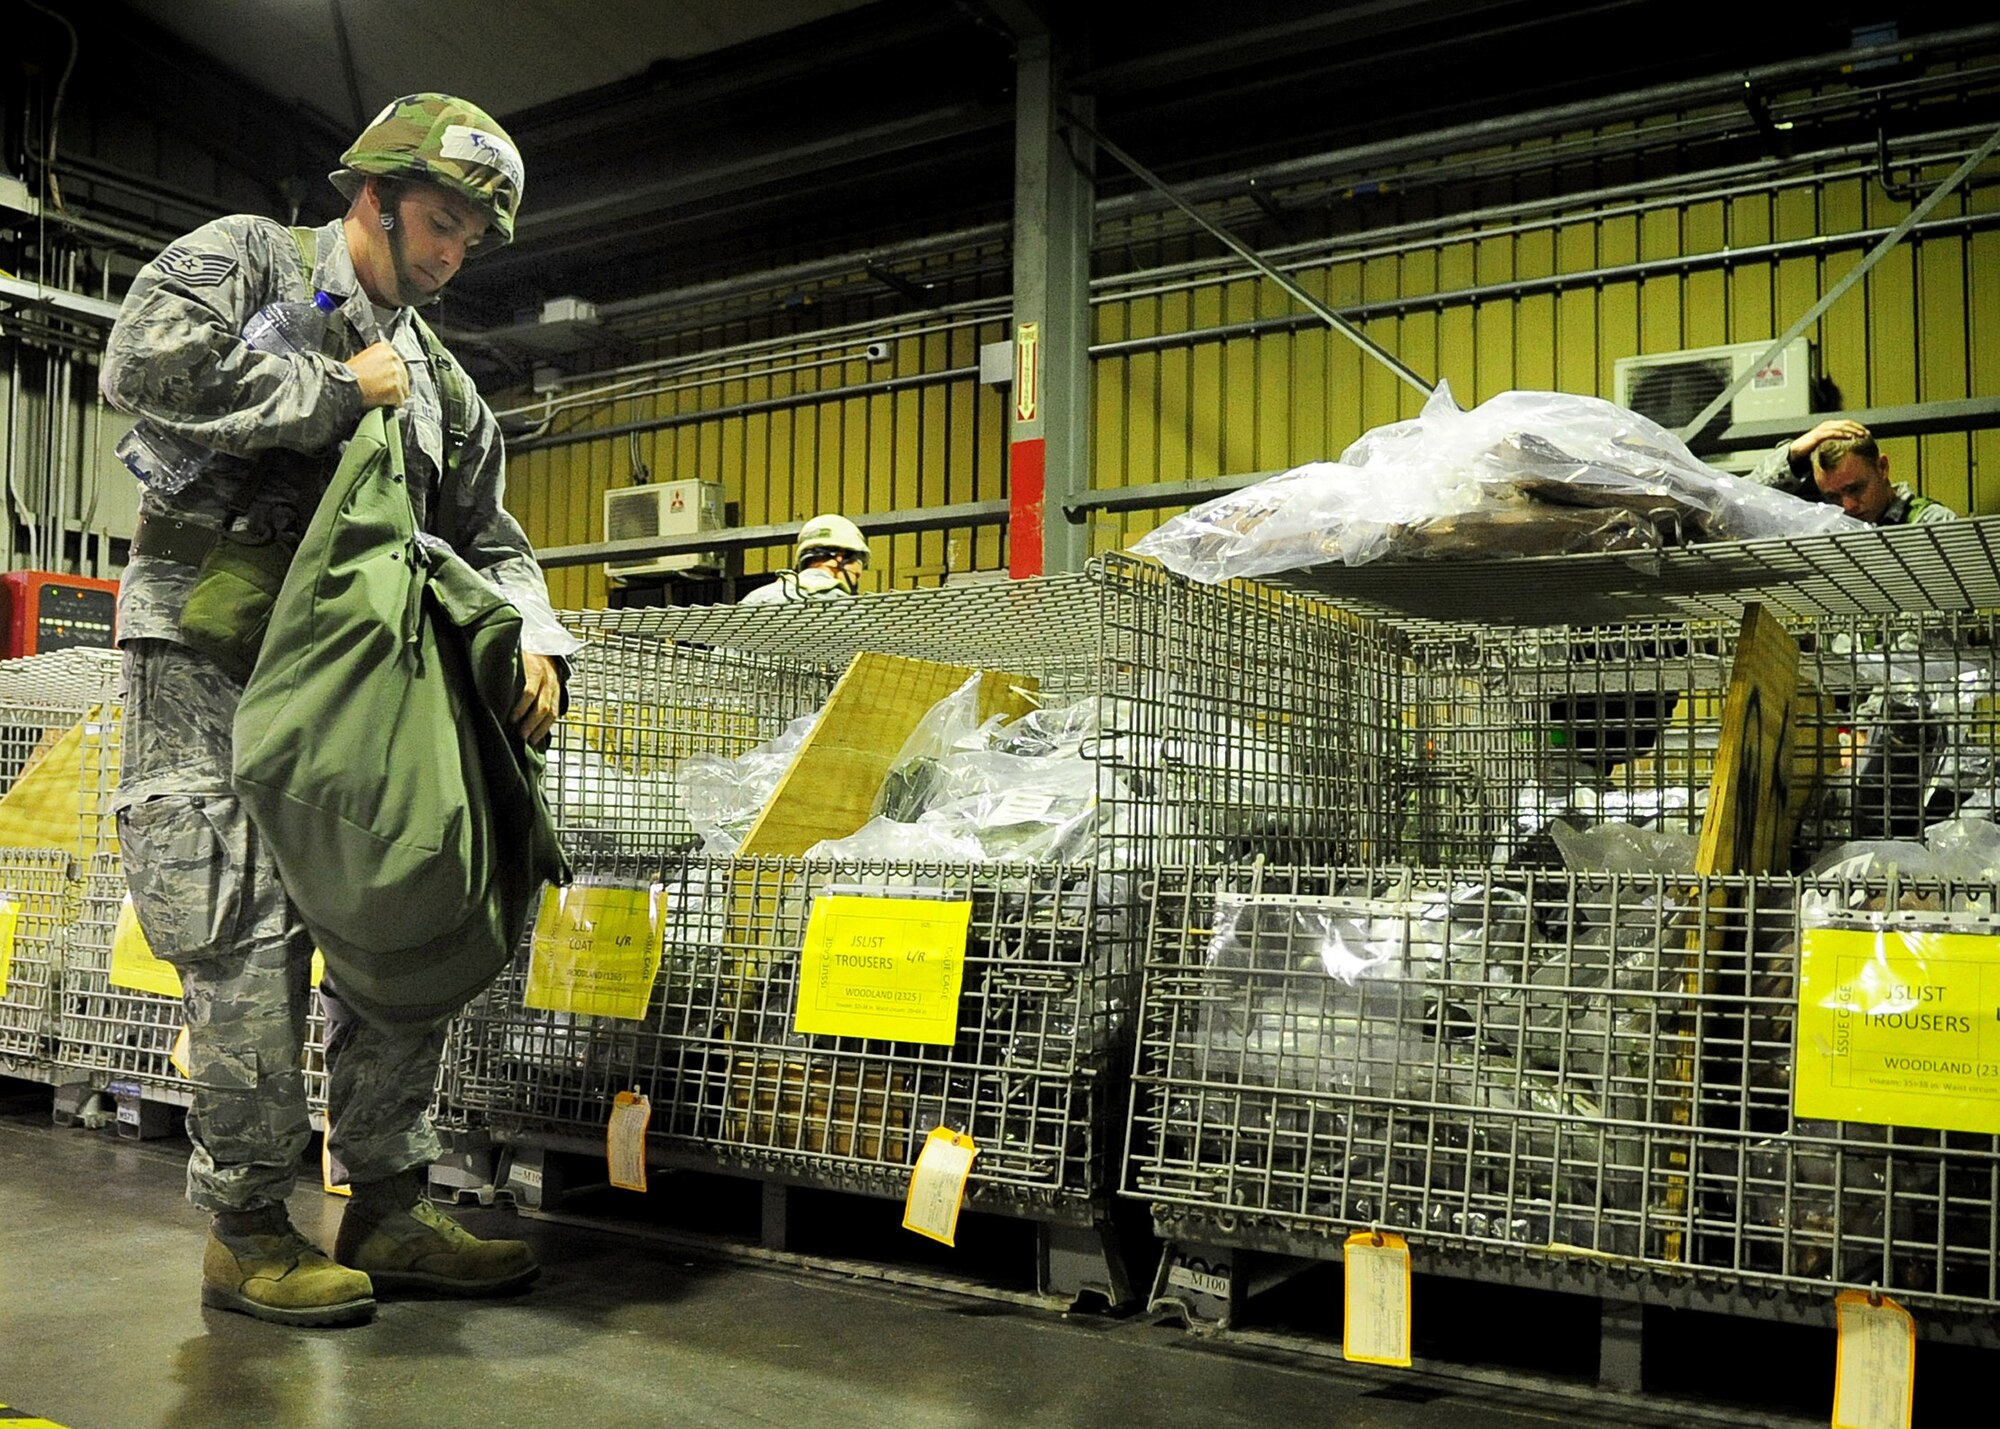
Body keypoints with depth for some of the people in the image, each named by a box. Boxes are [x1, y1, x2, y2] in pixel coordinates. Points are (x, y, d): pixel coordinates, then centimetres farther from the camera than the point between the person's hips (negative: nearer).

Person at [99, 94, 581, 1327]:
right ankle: (248, 1233, 8)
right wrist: (339, 391, -13)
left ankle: (389, 1212, 16)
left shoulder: (437, 380, 19)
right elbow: (147, 367, -20)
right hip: (210, 656, -6)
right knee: (254, 945, -8)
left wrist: (533, 640, -1)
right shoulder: (244, 259, 1)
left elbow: (488, 540, 18)